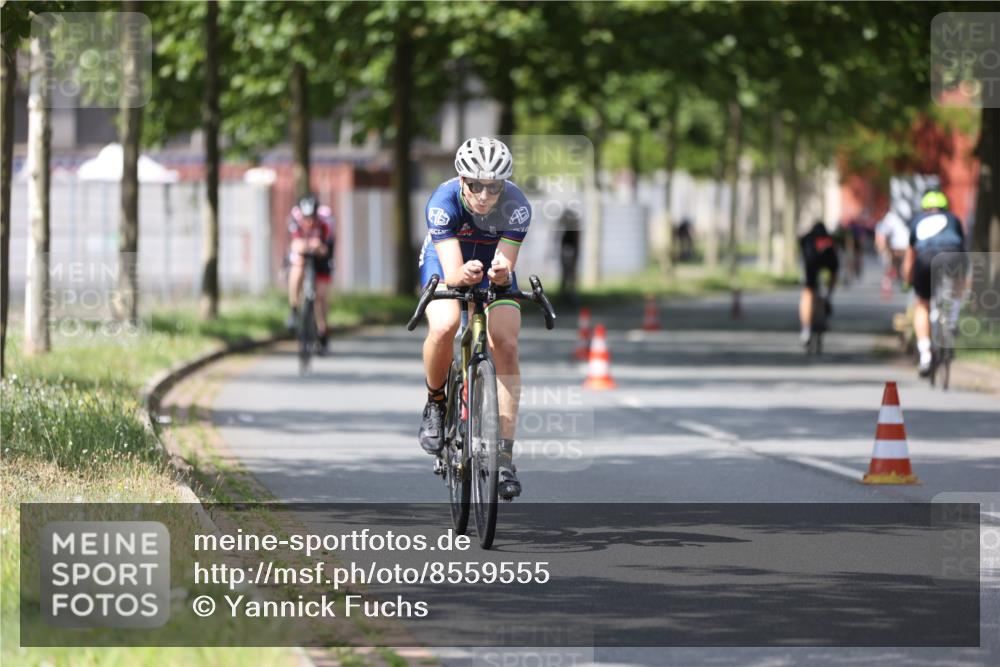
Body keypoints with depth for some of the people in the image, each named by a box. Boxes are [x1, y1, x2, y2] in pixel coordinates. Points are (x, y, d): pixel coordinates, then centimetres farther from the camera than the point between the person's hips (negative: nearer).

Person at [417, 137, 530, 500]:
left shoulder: (516, 205, -31)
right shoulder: (443, 201, -34)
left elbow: (506, 266, -33)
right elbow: (451, 272, -40)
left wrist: (500, 273, -56)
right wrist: (463, 274, -63)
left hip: (493, 263, 1)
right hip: (446, 259, -1)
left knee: (506, 347, -18)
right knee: (443, 327, -32)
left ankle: (505, 456, -15)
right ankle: (435, 403, -2)